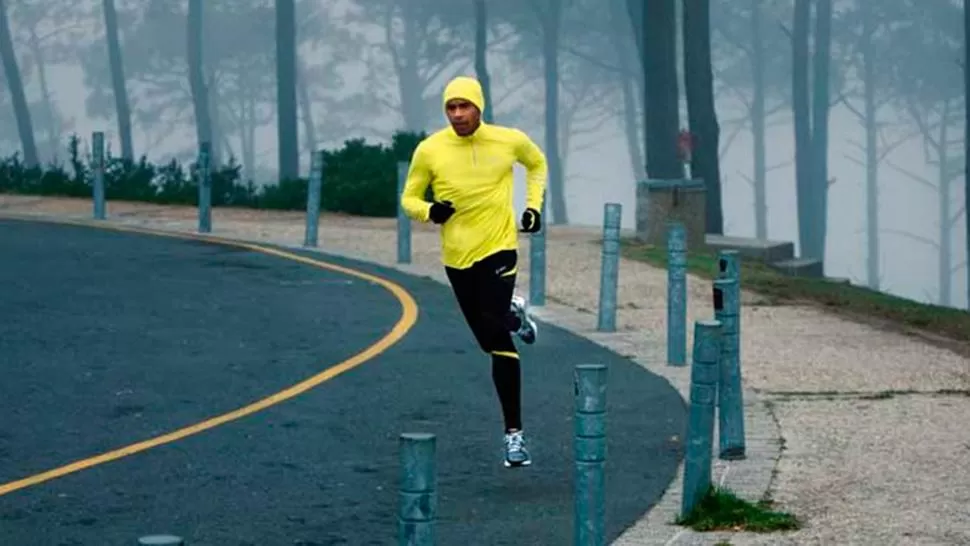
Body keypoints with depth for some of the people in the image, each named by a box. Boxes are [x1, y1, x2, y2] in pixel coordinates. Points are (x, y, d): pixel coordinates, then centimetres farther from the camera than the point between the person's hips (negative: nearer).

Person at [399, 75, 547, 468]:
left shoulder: (509, 141, -5)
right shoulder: (430, 150, -7)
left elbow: (537, 163, 18)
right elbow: (409, 198, 4)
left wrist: (534, 206, 5)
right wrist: (429, 211, -19)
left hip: (499, 248, -3)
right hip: (457, 257, 3)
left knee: (499, 340, -18)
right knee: (491, 342, 13)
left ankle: (513, 433, -6)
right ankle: (514, 313, 49)